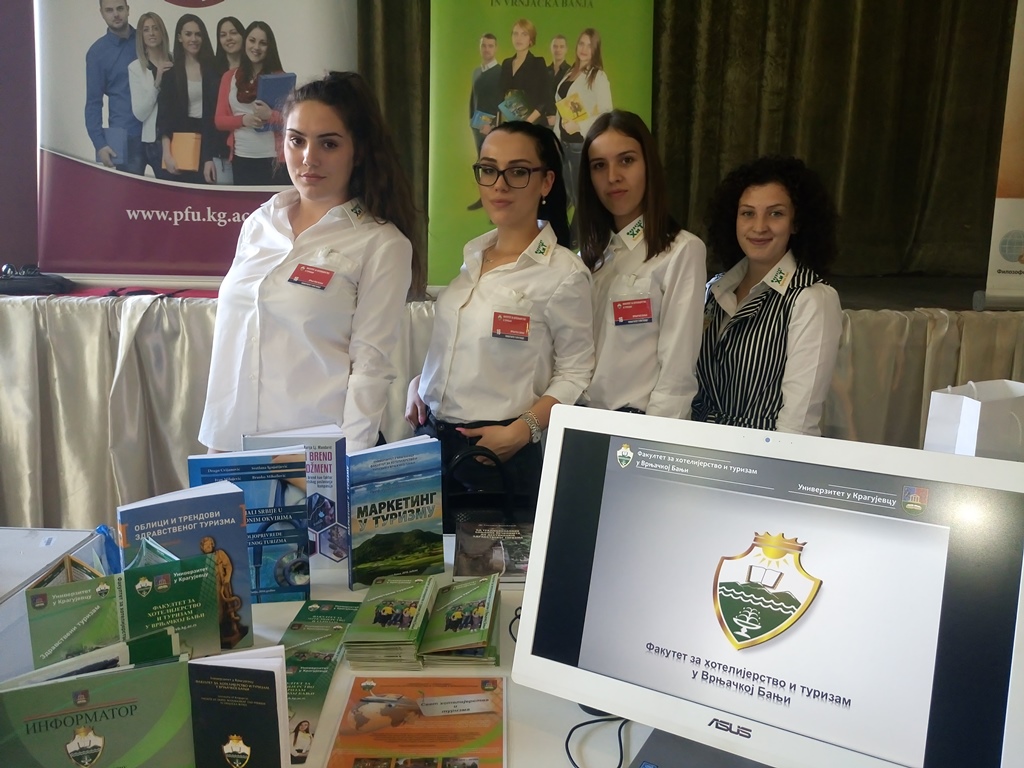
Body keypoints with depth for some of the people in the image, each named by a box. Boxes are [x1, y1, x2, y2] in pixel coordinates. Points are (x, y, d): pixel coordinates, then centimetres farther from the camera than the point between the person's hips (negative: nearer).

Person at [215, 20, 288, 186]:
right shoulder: (229, 77, 10)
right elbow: (220, 121, 8)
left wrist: (270, 115, -20)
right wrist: (243, 119, -11)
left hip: (273, 158, -2)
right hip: (241, 158, 2)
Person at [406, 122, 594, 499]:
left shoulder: (563, 272, -12)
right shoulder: (473, 254, 7)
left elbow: (575, 372, -10)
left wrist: (520, 431, -19)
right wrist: (418, 383, 4)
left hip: (497, 450, -6)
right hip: (429, 437, 6)